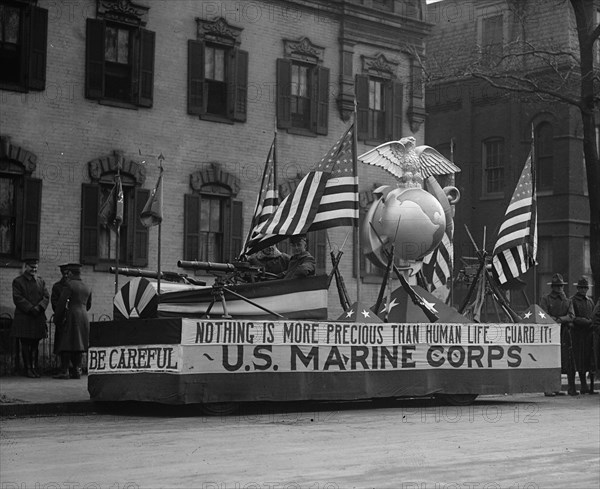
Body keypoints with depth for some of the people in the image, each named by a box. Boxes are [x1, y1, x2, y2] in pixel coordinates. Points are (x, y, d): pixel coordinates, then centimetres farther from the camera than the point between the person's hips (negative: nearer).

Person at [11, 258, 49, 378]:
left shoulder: (41, 281, 15)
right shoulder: (18, 281, 1)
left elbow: (46, 296, 7)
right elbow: (18, 298, -8)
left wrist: (39, 307, -12)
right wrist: (30, 309, -16)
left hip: (38, 318, 4)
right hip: (23, 318, -4)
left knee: (35, 345, 6)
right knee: (25, 345, -1)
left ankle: (35, 368, 9)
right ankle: (28, 369, 2)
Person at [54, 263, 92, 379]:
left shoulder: (69, 285, -8)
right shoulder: (87, 288, 13)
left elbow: (61, 302, -10)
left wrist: (58, 318, 1)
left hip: (72, 317, -7)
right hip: (84, 317, 7)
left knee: (66, 345, -5)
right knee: (79, 345, 9)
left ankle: (65, 371, -9)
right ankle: (77, 370, 7)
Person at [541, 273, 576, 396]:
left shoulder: (568, 301, 16)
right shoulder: (545, 299, 6)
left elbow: (571, 316, 2)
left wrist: (560, 319, -14)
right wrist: (556, 320, -12)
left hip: (564, 332, 3)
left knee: (569, 360, -3)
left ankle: (572, 388, 1)